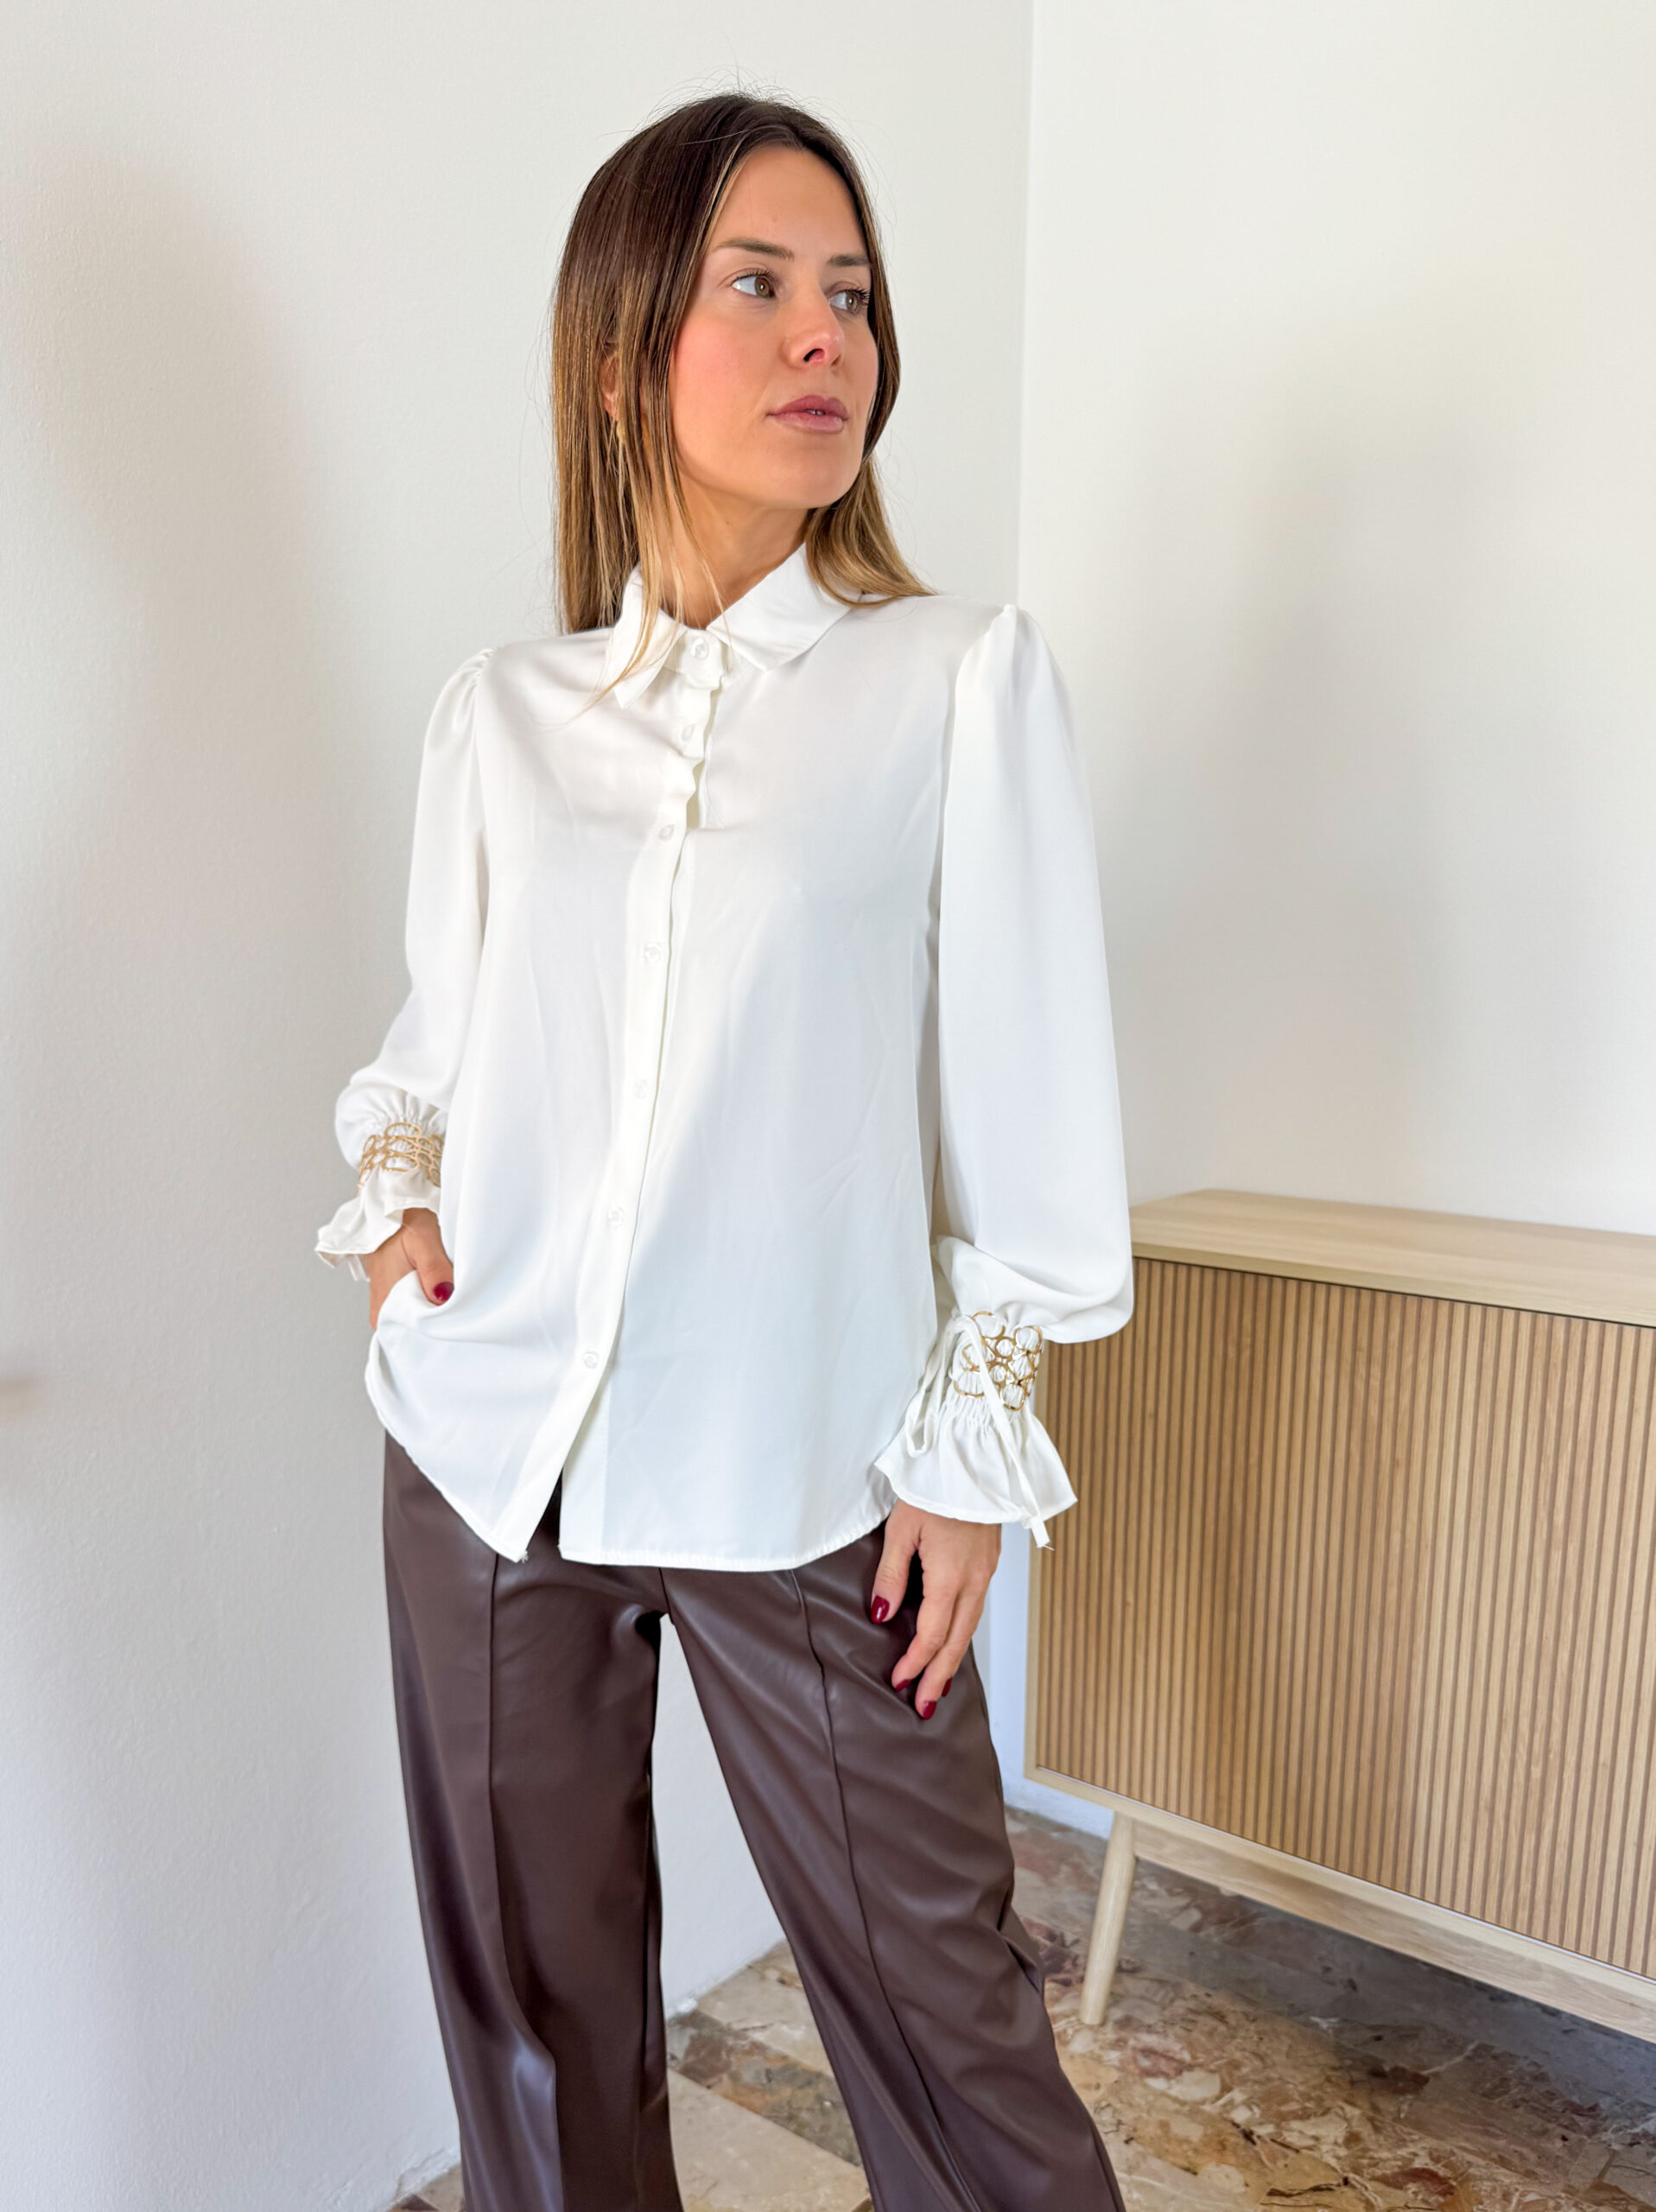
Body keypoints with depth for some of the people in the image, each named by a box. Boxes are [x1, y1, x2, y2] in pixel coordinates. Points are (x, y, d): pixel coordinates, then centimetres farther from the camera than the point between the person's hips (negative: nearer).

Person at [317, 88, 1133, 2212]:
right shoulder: (499, 706, 6)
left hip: (801, 1477, -3)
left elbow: (1025, 1090, -3)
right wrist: (391, 1187, -3)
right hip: (486, 1454, 3)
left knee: (934, 1999, 9)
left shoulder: (966, 675, -3)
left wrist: (970, 1443, -4)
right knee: (532, 1996, 18)